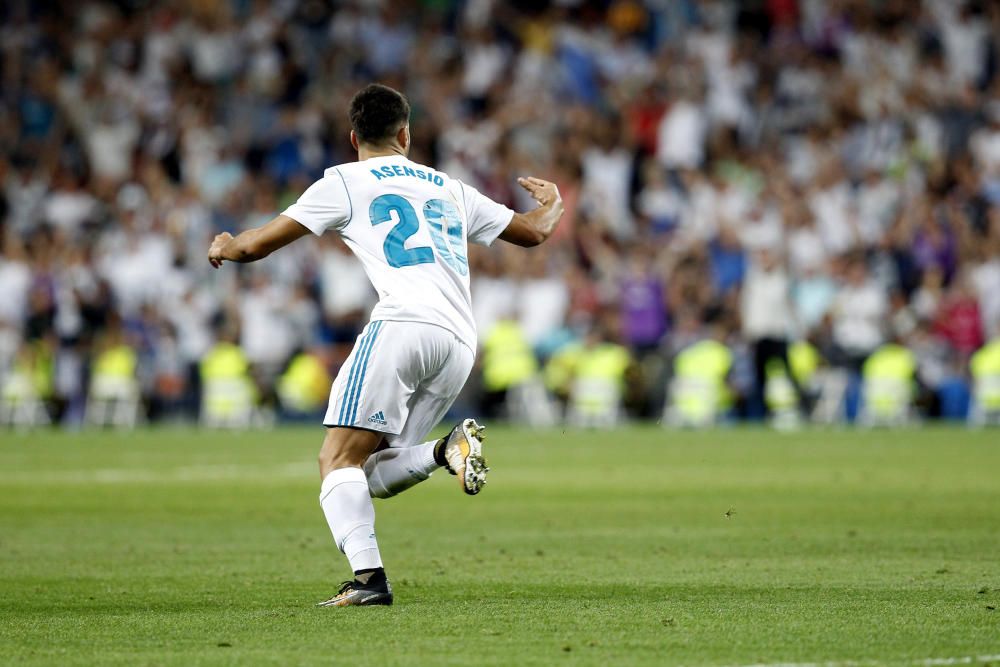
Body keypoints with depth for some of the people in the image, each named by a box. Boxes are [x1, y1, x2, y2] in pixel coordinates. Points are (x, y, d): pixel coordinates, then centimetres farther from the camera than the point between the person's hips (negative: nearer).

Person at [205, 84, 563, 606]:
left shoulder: (347, 182, 12)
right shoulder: (447, 188, 27)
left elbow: (257, 245, 14)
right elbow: (532, 231, 36)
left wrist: (226, 247, 38)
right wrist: (552, 204, 60)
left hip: (404, 325, -6)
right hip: (461, 342, 6)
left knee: (338, 460, -9)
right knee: (373, 475, 11)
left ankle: (368, 577, -29)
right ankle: (450, 449, -16)